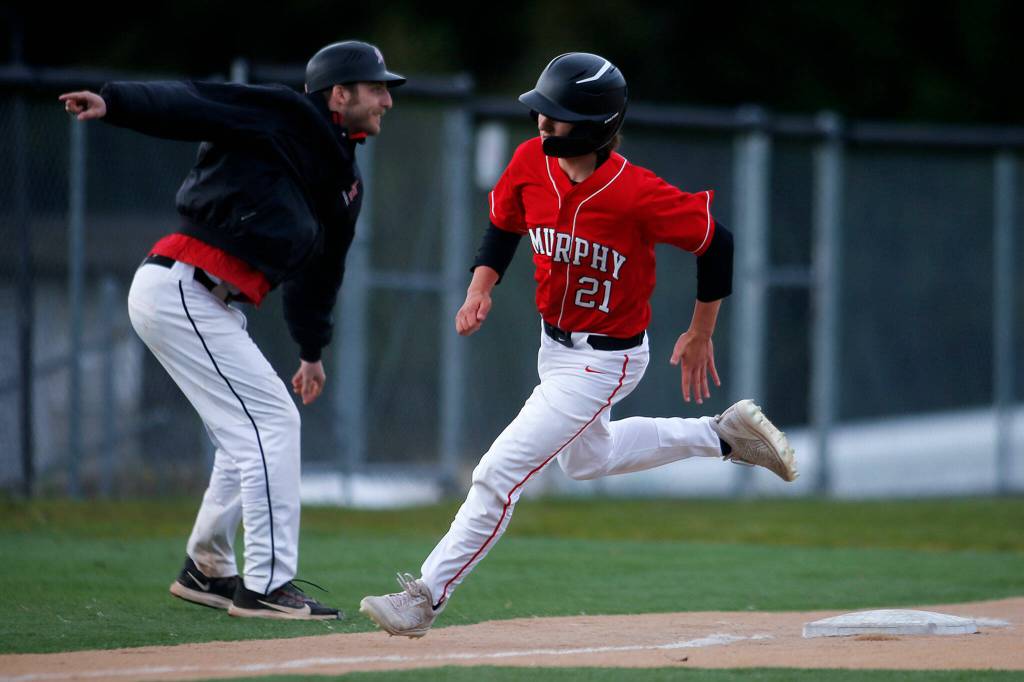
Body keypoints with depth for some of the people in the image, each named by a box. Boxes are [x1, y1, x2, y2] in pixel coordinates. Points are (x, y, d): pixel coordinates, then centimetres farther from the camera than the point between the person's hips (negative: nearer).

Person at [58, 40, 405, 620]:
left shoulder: (345, 180, 18)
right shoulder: (283, 117, -7)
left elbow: (320, 266, 27)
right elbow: (189, 105, -15)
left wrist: (312, 348, 29)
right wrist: (113, 104, -29)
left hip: (214, 305, 10)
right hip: (180, 289, -10)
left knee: (251, 433, 18)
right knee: (271, 420, -12)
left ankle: (207, 570, 31)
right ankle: (266, 586, -9)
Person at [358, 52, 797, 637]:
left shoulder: (637, 194, -30)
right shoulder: (531, 162, -11)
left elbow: (715, 243, -17)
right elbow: (504, 227, 8)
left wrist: (701, 336, -6)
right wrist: (481, 289, -9)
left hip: (604, 362, -9)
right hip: (555, 343, 9)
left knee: (499, 475, -13)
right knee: (586, 458, 32)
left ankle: (426, 597, -4)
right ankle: (724, 435, 42)